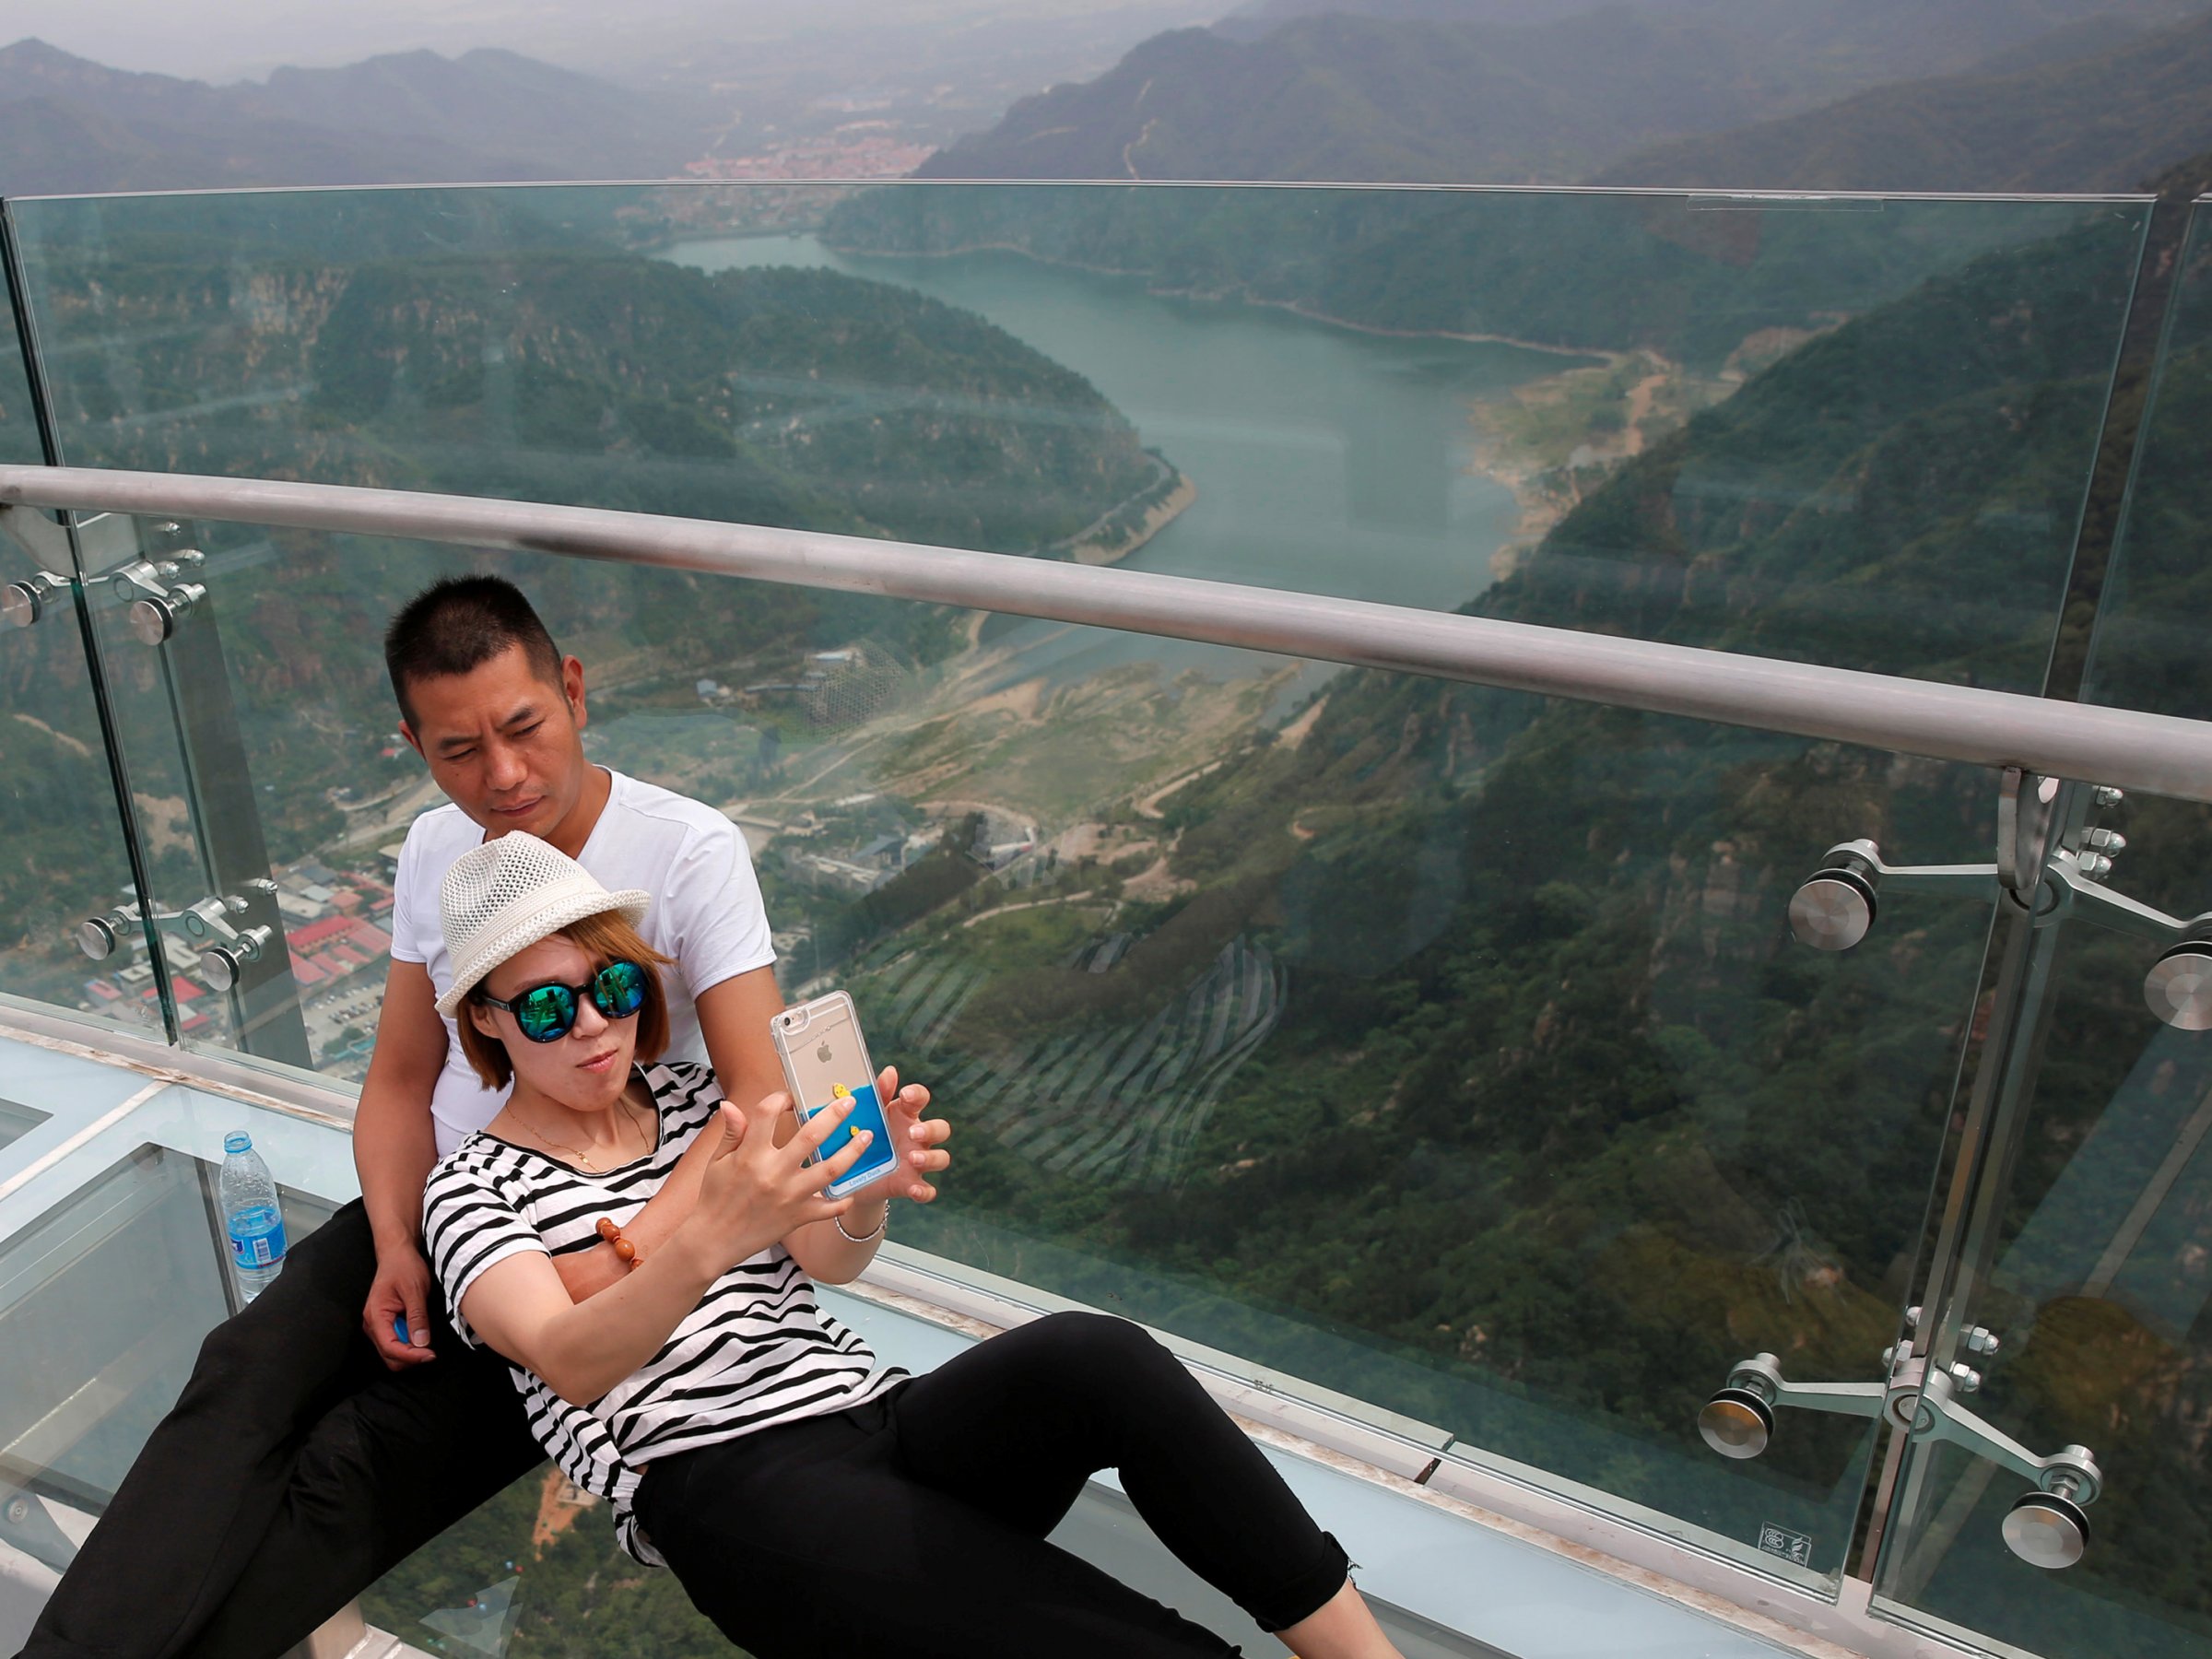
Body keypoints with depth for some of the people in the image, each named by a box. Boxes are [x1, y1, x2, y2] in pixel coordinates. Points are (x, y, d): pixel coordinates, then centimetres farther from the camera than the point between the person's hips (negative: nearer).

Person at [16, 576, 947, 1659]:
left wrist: (626, 1250, -34)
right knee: (250, 1369, -20)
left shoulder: (689, 849, -15)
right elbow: (399, 1084, 9)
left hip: (586, 1241, -4)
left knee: (369, 1463, -22)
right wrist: (396, 1249, -8)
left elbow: (759, 1099, -21)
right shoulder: (433, 851, 3)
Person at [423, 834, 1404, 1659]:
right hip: (731, 1493, -4)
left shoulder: (691, 1099, 20)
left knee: (1094, 1354, -29)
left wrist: (866, 1193, -19)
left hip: (879, 1416, 4)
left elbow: (826, 1261, 5)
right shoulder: (476, 1186, 7)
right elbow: (569, 1364, -15)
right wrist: (708, 1242, -35)